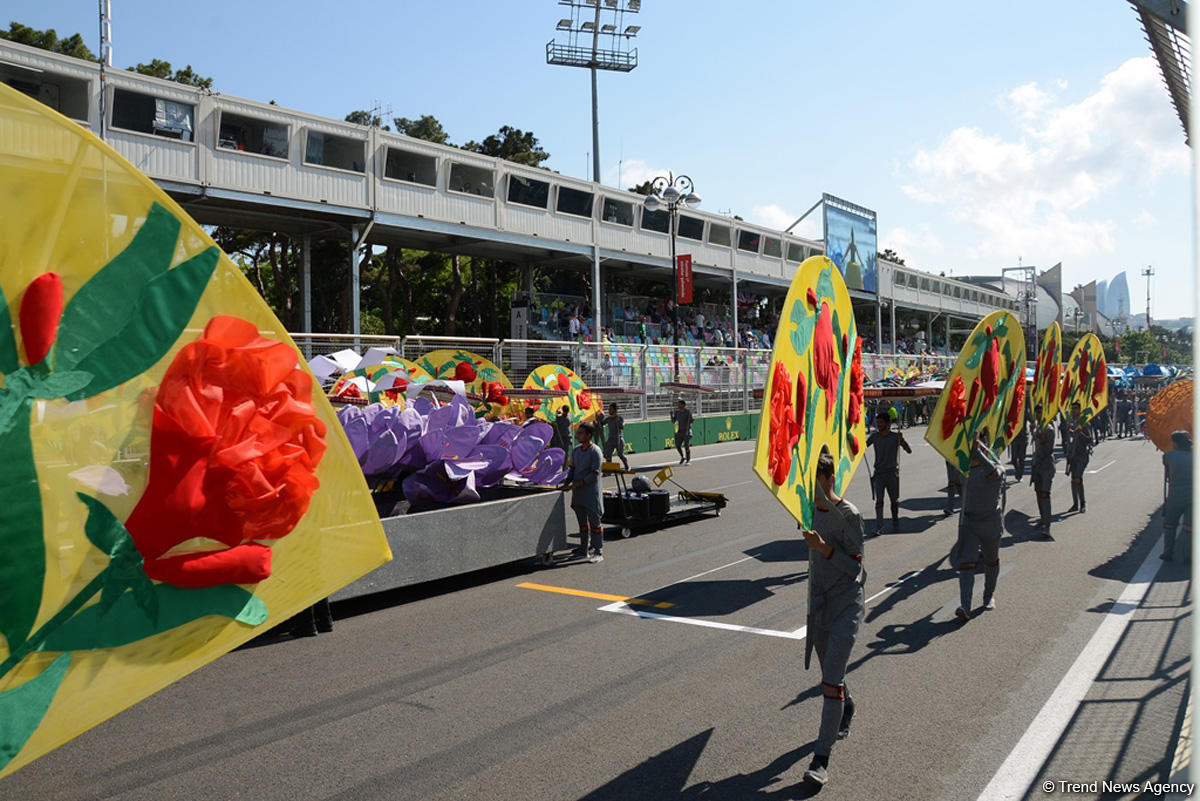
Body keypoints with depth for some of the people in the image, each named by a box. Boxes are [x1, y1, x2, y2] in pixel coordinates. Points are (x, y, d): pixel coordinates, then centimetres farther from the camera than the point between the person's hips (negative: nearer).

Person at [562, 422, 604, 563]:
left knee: (595, 523, -2)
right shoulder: (576, 451, 11)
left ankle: (598, 552, 4)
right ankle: (583, 550, 21)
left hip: (591, 494, -7)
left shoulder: (595, 451, -12)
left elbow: (594, 474, -16)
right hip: (578, 494, 7)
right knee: (582, 523, 13)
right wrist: (567, 483, 0)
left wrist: (576, 485, -20)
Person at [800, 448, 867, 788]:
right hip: (819, 605, 7)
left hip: (846, 606, -7)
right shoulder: (811, 510, 4)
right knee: (830, 673, 22)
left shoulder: (848, 515, -16)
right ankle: (846, 710, 52)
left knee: (831, 681, -12)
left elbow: (855, 567, -17)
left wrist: (824, 548, -29)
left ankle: (821, 758, -6)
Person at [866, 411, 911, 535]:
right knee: (879, 500, -11)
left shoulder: (896, 436, -2)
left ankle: (895, 525, 26)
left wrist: (902, 440, -26)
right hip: (879, 473, 0)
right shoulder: (874, 436, 3)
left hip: (893, 473, 0)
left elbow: (909, 451, -9)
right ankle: (879, 527, -14)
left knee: (895, 501, 10)